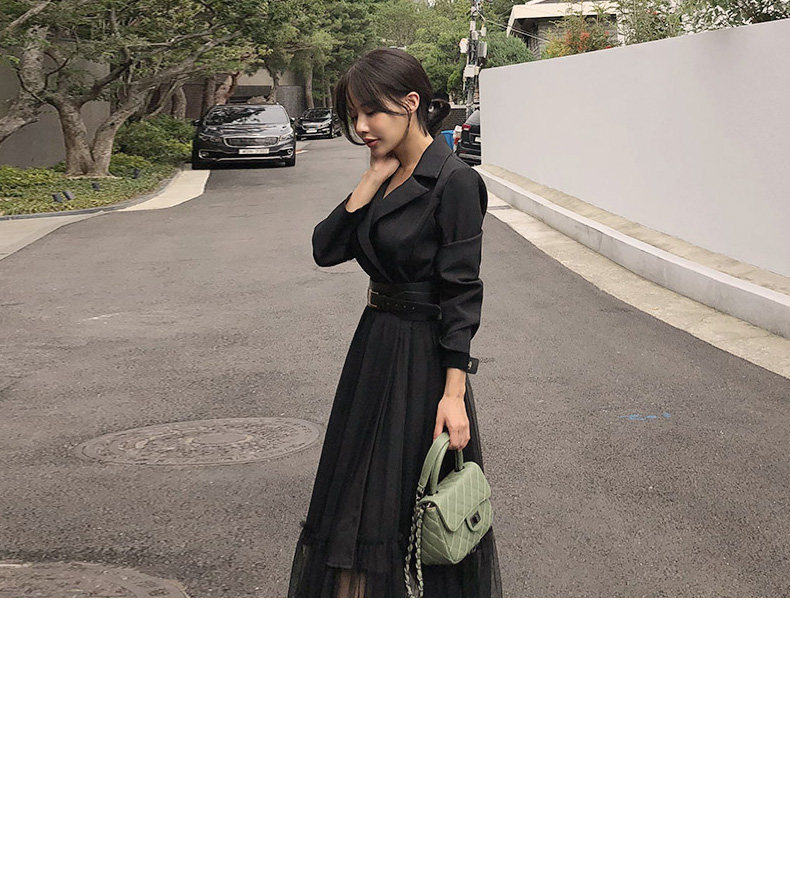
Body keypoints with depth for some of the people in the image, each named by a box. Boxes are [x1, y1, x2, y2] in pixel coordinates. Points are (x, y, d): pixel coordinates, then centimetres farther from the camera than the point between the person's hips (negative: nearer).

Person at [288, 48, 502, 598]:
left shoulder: (454, 182, -15)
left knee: (413, 505, 2)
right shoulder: (387, 177, 8)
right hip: (374, 351, 8)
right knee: (359, 495, 15)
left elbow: (462, 293, -17)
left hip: (423, 361, -8)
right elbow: (326, 249, 1)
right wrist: (374, 179, -6)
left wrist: (454, 392, -20)